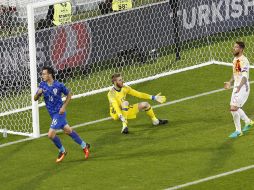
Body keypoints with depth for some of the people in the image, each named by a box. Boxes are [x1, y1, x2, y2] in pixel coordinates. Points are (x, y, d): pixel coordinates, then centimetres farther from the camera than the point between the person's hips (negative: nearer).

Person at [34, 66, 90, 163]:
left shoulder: (59, 85, -18)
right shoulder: (42, 85, -4)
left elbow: (69, 94, -3)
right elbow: (35, 99, -5)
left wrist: (64, 106, -11)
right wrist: (38, 93, -26)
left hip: (59, 112, -6)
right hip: (52, 113, 6)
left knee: (51, 134, -12)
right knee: (68, 131, 18)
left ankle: (62, 151, 11)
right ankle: (84, 146, 33)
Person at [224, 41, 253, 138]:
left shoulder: (243, 61, -18)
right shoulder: (235, 59, 11)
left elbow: (245, 76, -25)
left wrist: (240, 86, -38)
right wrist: (230, 83, 19)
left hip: (243, 88, -9)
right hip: (236, 87, 9)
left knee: (234, 108, -12)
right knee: (235, 108, 16)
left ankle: (238, 131, 0)